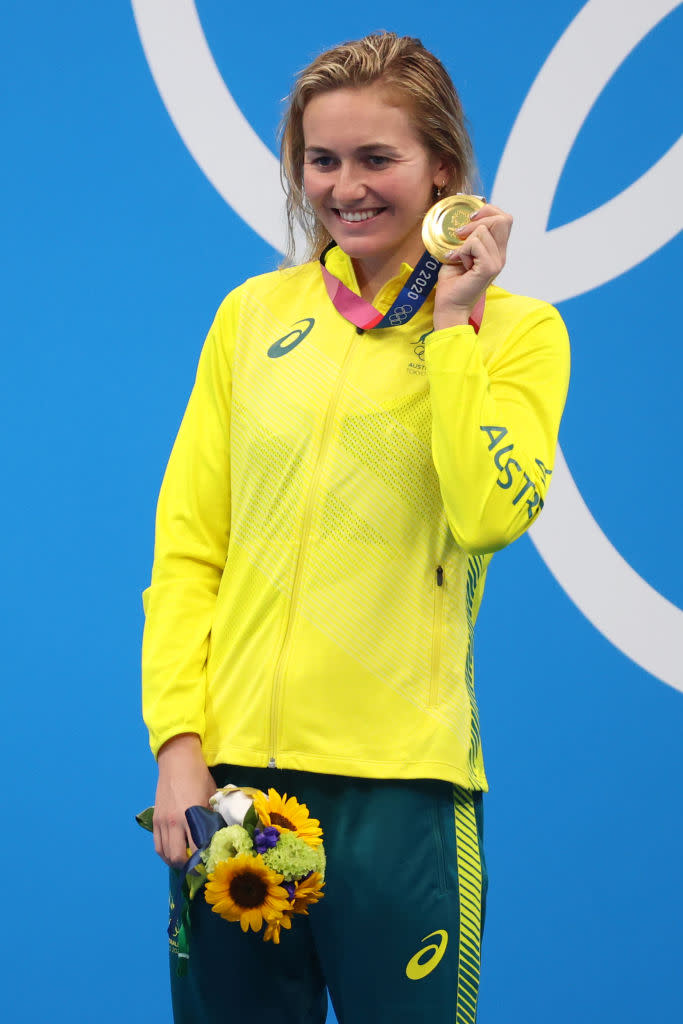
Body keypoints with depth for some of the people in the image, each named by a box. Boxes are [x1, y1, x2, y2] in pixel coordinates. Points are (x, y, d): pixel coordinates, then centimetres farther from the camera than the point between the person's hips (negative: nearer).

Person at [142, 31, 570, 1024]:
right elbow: (186, 548, 7)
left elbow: (489, 515, -14)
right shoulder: (252, 316, 11)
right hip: (230, 768, 3)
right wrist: (178, 739, -4)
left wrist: (452, 325, -9)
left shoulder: (517, 329, 4)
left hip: (401, 781, -2)